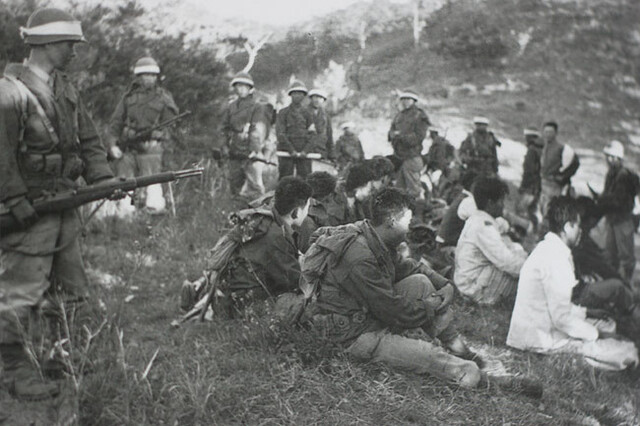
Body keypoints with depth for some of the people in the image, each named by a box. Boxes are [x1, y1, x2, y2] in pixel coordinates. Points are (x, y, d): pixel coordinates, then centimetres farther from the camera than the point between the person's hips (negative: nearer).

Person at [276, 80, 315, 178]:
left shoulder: (307, 113, 13)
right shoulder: (283, 112, 7)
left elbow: (312, 134, 7)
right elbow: (280, 134, -1)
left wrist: (305, 151, -8)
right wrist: (291, 150, -11)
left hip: (304, 153, 1)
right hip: (287, 152, -1)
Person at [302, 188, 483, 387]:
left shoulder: (376, 241, -2)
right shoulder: (360, 258, -31)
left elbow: (405, 266, 14)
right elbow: (394, 311, -25)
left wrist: (444, 285, 3)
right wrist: (435, 304, -10)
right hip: (356, 333, -10)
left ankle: (454, 343, 8)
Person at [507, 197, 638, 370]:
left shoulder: (546, 247, 9)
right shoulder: (556, 257, -23)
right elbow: (561, 317, -24)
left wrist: (583, 312, 13)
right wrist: (594, 334, -11)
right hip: (543, 341, -10)